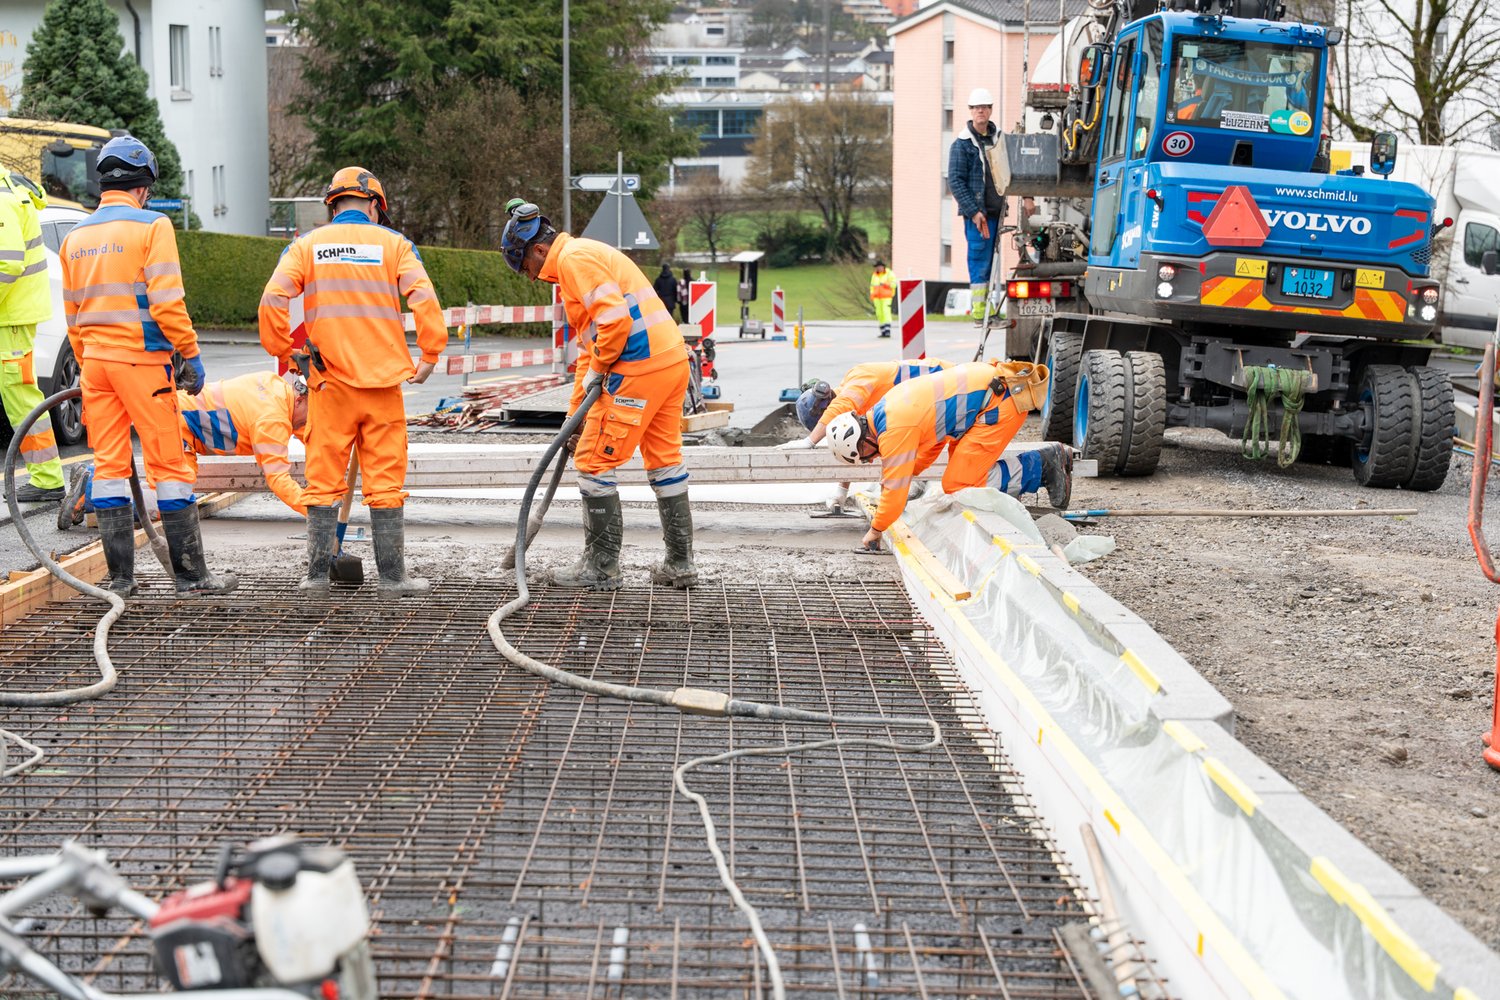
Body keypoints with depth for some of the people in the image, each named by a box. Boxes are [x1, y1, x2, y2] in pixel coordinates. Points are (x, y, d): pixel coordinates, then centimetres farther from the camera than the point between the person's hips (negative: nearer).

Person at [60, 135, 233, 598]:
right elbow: (167, 302, -14)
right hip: (141, 358, -6)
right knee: (169, 464, 0)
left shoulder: (76, 237, 12)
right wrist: (191, 355, -7)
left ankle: (120, 576, 8)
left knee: (108, 466, 8)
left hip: (95, 362, 6)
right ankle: (190, 573, 2)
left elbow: (72, 314, 15)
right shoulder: (151, 226, -7)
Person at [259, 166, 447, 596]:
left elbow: (272, 300, -6)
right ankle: (392, 576, 6)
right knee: (386, 480, 4)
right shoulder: (393, 244, 5)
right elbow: (425, 301, -7)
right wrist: (430, 355, 2)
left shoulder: (306, 246, 6)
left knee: (323, 480, 7)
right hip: (383, 383, -1)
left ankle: (318, 574, 9)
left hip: (329, 383, 1)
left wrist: (281, 352, 6)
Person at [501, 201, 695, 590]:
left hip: (638, 367, -10)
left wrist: (598, 369, -7)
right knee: (665, 459, 17)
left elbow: (615, 319, -23)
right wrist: (576, 415, 32)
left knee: (595, 461, -1)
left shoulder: (574, 258, -8)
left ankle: (601, 567, 5)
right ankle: (679, 563, 23)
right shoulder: (587, 256, 25)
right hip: (672, 358, 10)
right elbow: (589, 344, 30)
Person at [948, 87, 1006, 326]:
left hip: (996, 210, 5)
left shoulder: (999, 139, 13)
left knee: (990, 262, 9)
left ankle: (987, 311, 15)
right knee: (980, 262, -8)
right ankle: (978, 313, -6)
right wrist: (974, 212, -14)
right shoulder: (962, 144, -2)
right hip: (976, 213, -5)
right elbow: (955, 182, -7)